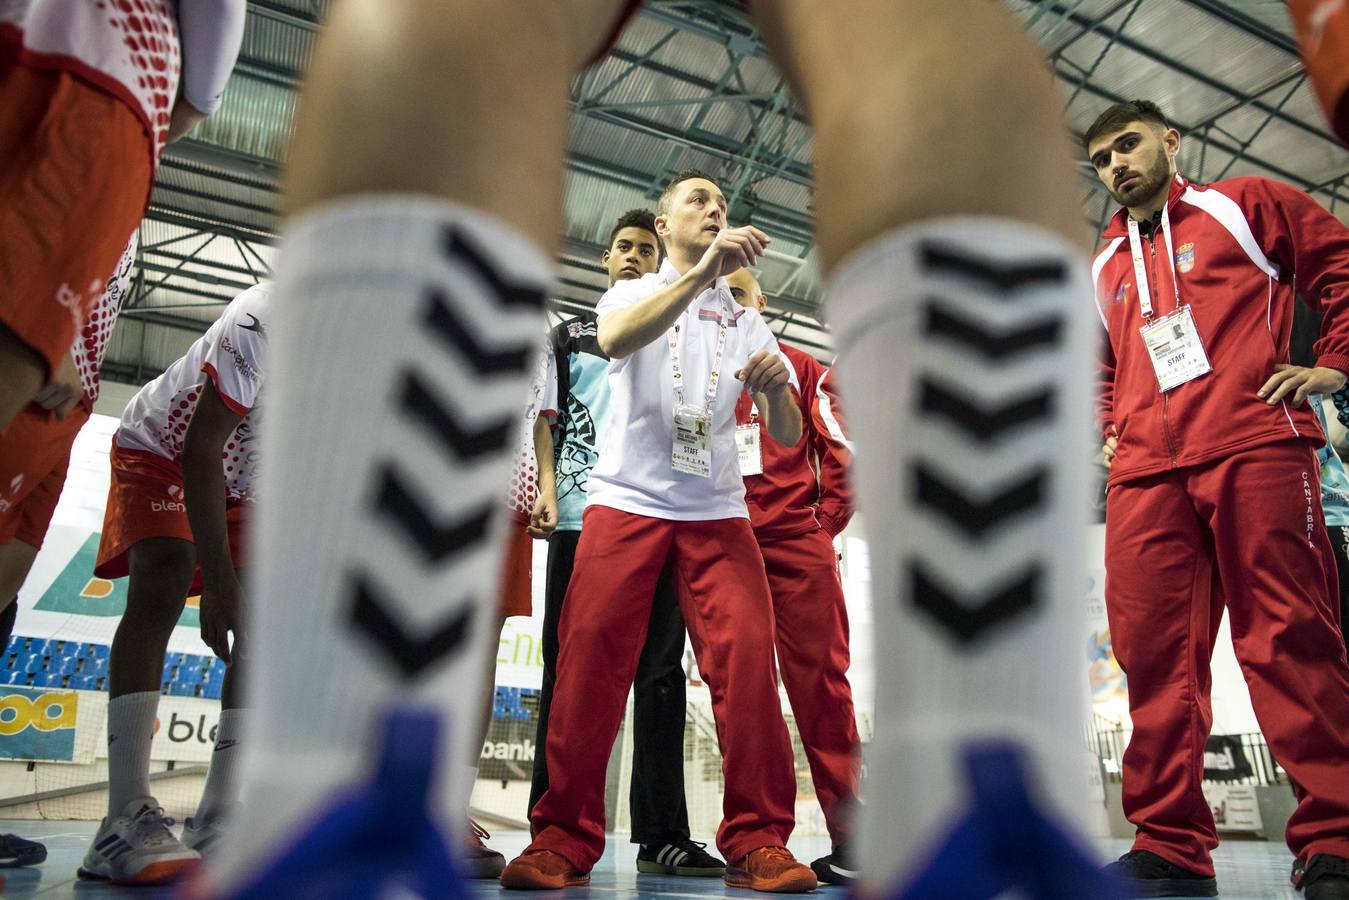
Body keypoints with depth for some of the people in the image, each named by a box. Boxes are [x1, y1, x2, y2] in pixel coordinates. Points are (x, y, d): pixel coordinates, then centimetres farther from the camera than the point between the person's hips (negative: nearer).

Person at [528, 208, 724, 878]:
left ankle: (661, 834, 2)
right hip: (582, 518, 0)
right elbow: (547, 414, 12)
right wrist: (547, 487, -5)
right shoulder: (570, 335, 20)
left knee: (660, 673, -2)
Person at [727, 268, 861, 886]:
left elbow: (839, 453, 8)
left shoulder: (802, 369, 15)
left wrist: (824, 526, -1)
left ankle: (848, 839, 3)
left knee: (821, 683, -3)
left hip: (797, 543, -1)